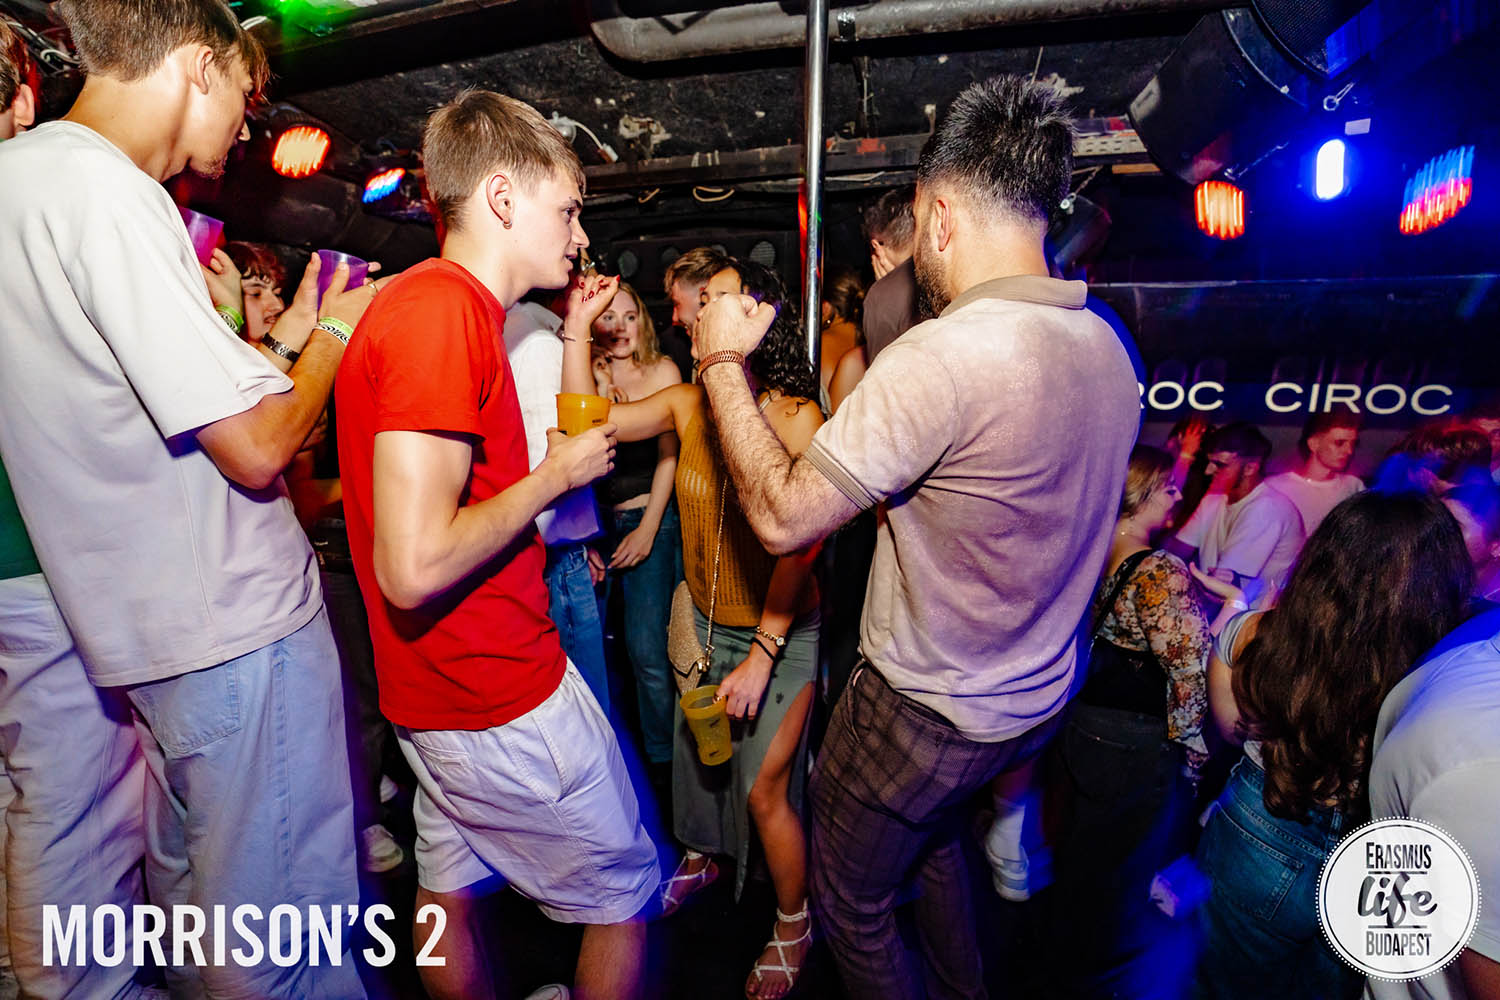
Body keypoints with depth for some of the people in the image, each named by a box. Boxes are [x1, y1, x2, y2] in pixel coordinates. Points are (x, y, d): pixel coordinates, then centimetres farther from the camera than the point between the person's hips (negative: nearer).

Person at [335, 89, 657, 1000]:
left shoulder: (435, 302, 11)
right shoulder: (442, 311, -22)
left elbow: (570, 445, 18)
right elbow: (414, 569, -28)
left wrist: (576, 335, 14)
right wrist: (557, 473, -16)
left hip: (442, 693, 10)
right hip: (505, 698, -10)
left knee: (455, 896, 26)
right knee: (626, 899, 11)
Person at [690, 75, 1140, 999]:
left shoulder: (944, 354, -31)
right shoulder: (1108, 347, -3)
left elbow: (783, 517, -26)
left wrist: (723, 362, -14)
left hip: (925, 713, -8)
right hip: (1039, 698, 9)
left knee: (852, 902, 20)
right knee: (934, 842, 35)